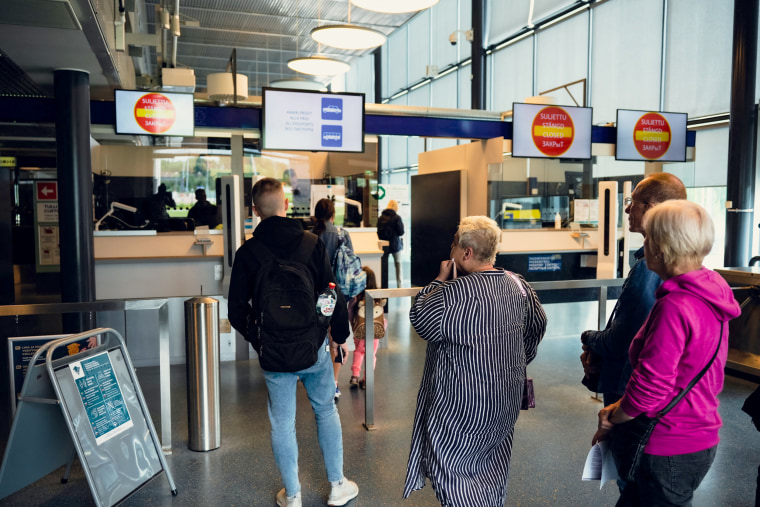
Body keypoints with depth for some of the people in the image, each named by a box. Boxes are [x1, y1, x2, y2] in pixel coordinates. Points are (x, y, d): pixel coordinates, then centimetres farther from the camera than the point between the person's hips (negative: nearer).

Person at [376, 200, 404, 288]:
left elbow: (378, 232, 8)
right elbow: (401, 232, -11)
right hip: (395, 245, -3)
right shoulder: (396, 217, -12)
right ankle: (399, 286, 9)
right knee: (398, 265, 9)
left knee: (384, 266, 8)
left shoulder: (380, 218, 1)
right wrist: (402, 225, 6)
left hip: (384, 246, 3)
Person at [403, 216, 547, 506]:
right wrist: (518, 361, 25)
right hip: (507, 398, 8)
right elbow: (537, 324, 12)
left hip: (464, 407, -8)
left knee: (450, 468, 10)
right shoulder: (518, 284, -2)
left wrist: (440, 280, -5)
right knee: (493, 463, 26)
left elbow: (420, 321, -12)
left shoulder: (453, 293, -27)